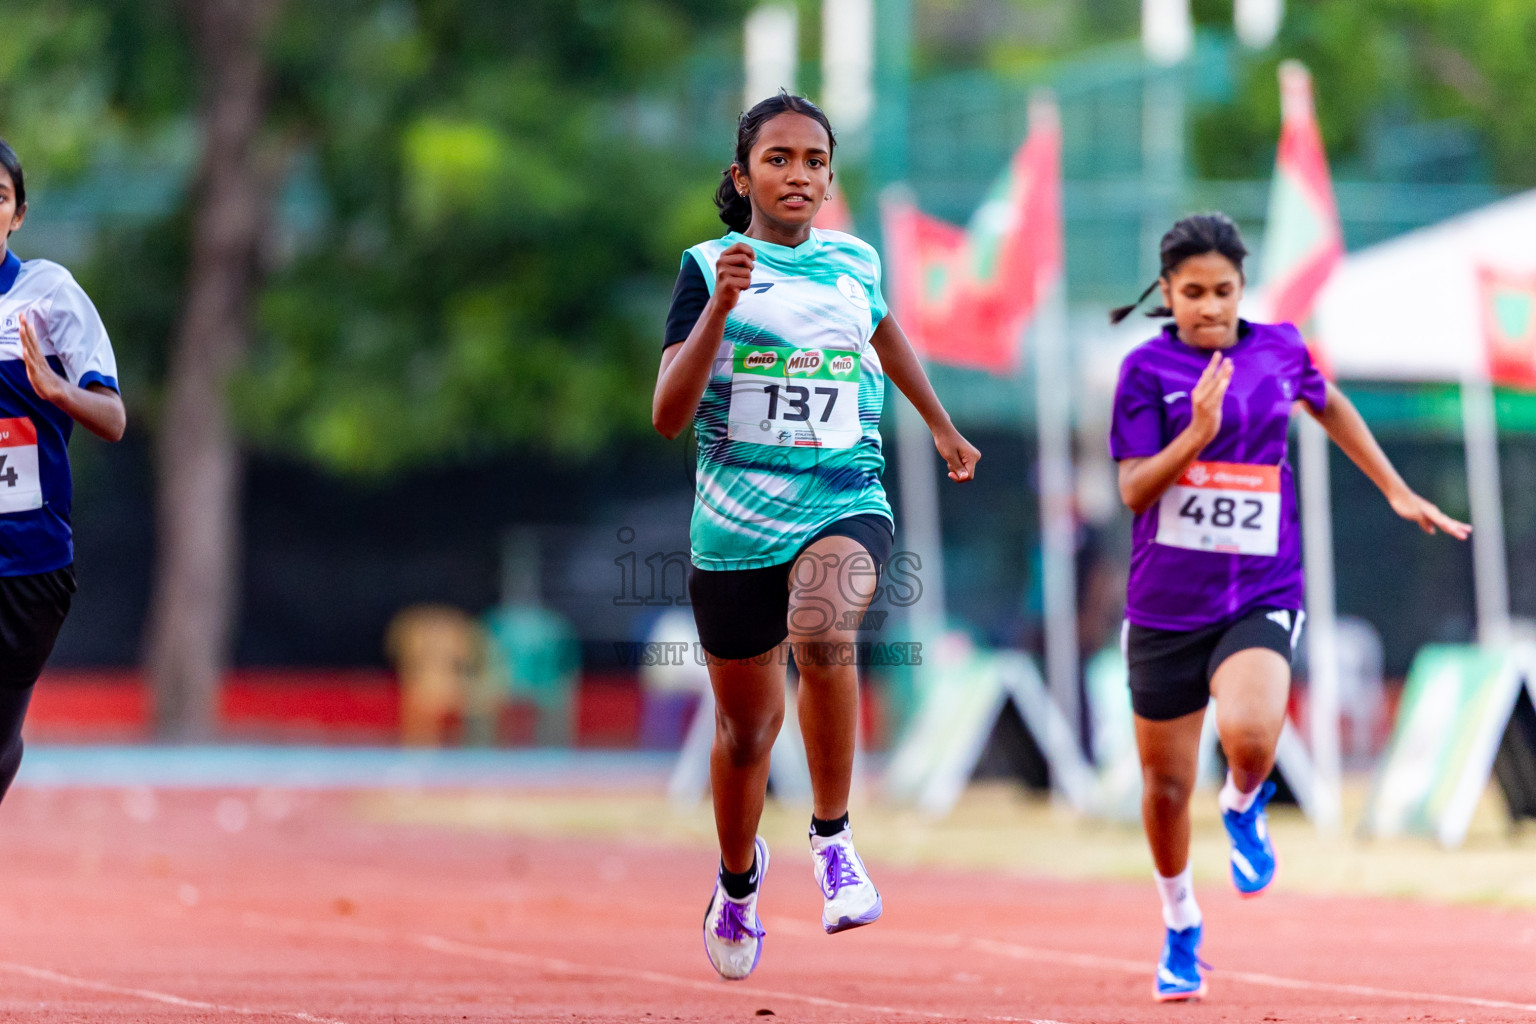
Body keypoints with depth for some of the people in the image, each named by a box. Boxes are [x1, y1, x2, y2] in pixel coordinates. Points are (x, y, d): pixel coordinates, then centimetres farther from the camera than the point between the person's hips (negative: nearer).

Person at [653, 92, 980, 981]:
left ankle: (833, 835, -17)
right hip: (735, 526, 0)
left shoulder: (854, 263, 6)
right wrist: (718, 309, -24)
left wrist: (942, 427, 42)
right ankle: (739, 878, 43)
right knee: (746, 727, 13)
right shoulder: (710, 268, -3)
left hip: (846, 507, 0)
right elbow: (670, 415, -12)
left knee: (822, 633, -34)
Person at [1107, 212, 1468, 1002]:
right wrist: (1197, 432, -23)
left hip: (1260, 594, 0)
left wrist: (1397, 492, 27)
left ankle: (1245, 808, 8)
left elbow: (1329, 406, 24)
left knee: (1249, 735, -29)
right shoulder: (1147, 368, -4)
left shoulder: (1279, 349, 2)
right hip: (1166, 603, 0)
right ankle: (1180, 930, 34)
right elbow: (1134, 490, -8)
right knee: (1165, 785, 8)